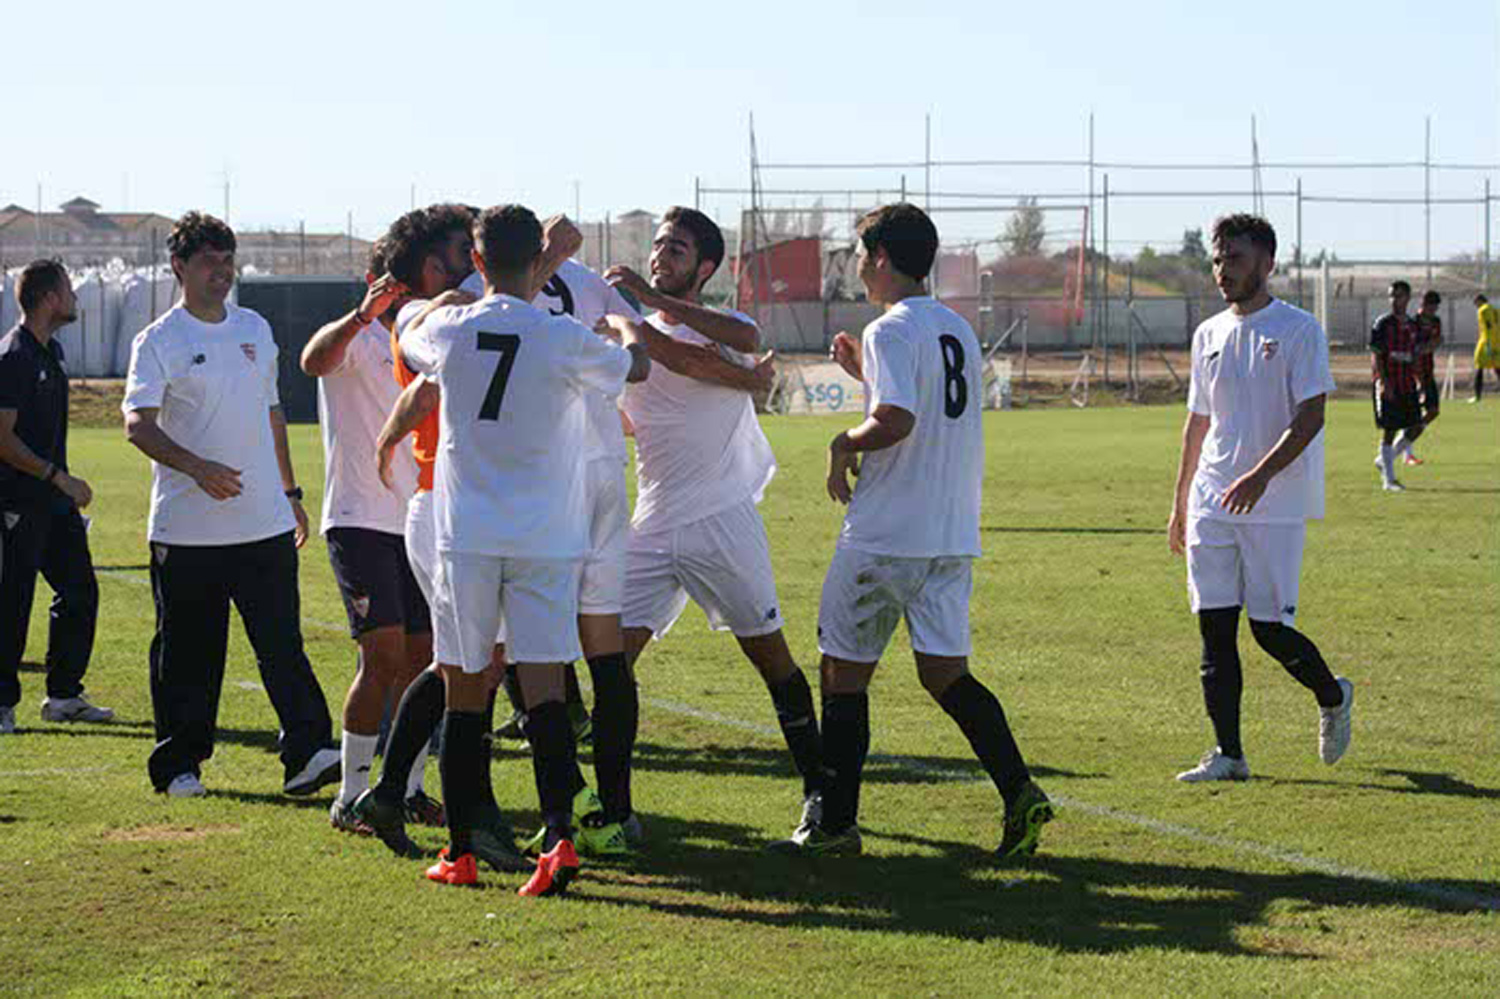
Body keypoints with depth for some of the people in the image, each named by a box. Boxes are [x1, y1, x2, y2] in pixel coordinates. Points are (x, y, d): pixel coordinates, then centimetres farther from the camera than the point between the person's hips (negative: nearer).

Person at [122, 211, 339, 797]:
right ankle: (178, 764, 15)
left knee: (282, 643, -5)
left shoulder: (255, 329, 14)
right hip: (186, 529, -3)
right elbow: (137, 424, -15)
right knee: (186, 655, 4)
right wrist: (197, 467, -29)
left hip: (265, 525, 4)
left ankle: (307, 753, -10)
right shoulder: (159, 341, -4)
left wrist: (290, 491, 22)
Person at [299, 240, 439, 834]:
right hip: (360, 519, -7)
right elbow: (315, 361, -29)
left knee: (422, 658, 6)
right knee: (384, 656, -14)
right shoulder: (355, 339, -5)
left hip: (417, 525, 7)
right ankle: (350, 797, -7)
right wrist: (363, 316, -43)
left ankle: (408, 789, 18)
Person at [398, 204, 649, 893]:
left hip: (466, 536, 1)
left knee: (464, 697, 8)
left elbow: (408, 343, 24)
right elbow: (637, 367, 13)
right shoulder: (564, 339, -7)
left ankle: (460, 852, 13)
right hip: (546, 538, -1)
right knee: (544, 692, -5)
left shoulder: (448, 328, -2)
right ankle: (559, 836, -18)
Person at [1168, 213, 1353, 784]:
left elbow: (1310, 417, -13)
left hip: (1276, 505, -5)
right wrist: (1180, 503, 19)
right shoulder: (1209, 335, 13)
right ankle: (1228, 754, 4)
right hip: (1211, 503, 6)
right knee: (1215, 627, 0)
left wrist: (1260, 475, -25)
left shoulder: (1299, 330, -5)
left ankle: (1332, 698, 24)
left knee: (1269, 628, -5)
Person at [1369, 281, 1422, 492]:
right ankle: (1389, 479, 2)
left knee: (1416, 426, 3)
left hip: (1407, 384, 6)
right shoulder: (1382, 324, -6)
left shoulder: (1412, 326, 12)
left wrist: (1420, 382, 11)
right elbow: (1376, 356, -10)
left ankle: (1384, 460, 23)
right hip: (1387, 384, -6)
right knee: (1389, 430, -4)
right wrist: (1384, 382, -19)